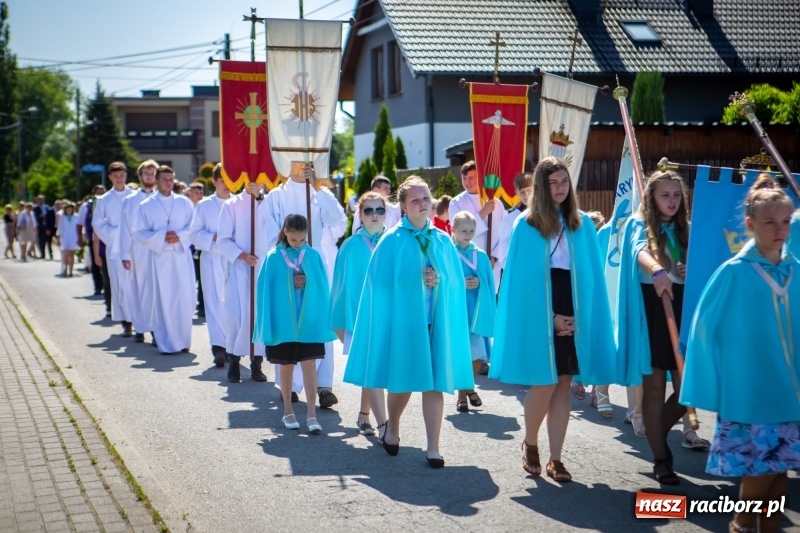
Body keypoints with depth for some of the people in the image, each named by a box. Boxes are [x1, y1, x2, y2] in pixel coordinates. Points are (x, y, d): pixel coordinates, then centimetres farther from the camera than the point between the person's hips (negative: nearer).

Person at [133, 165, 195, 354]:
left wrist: (179, 235, -13)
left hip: (181, 256, 1)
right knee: (163, 300, -2)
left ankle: (183, 340, 7)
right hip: (159, 257, -1)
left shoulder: (184, 202, 10)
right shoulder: (147, 205, 7)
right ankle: (167, 343, 3)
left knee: (184, 298, -3)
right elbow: (139, 233, 1)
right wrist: (161, 237, -12)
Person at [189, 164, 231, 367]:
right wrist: (213, 238, -12)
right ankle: (219, 346, -14)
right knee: (215, 302, -8)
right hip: (212, 259, 0)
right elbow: (196, 234, 4)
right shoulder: (204, 205, 9)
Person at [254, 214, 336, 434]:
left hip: (309, 321, 0)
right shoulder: (274, 258, -4)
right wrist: (267, 322, -3)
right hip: (283, 322, 0)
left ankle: (311, 413, -2)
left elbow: (322, 288, 7)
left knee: (309, 365, -4)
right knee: (286, 366, 10)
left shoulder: (313, 256, 0)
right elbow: (266, 290, -1)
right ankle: (288, 411, 22)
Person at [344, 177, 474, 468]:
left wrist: (440, 280, -11)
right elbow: (381, 283, -4)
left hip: (437, 322, 3)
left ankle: (433, 447, 3)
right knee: (402, 380, 6)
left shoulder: (443, 241, 9)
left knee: (434, 383, -1)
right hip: (403, 320, -2)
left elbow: (456, 281, 8)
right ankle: (391, 427, 34)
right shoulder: (392, 241, -1)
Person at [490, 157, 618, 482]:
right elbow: (523, 278, -3)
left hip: (573, 316, 3)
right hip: (538, 315, -3)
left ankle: (555, 460, 11)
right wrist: (551, 316, -10)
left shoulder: (582, 224, 8)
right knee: (545, 384, -6)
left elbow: (590, 275, 7)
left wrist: (577, 316, -5)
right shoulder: (526, 225, -1)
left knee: (563, 386, 4)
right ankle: (530, 445, 19)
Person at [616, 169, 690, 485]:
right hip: (650, 311, -4)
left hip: (682, 310, 4)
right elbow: (641, 251, -25)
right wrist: (657, 272, -46)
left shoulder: (687, 230, 12)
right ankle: (661, 459, 9)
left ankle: (658, 435, 26)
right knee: (654, 386, 0)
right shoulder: (639, 225, -2)